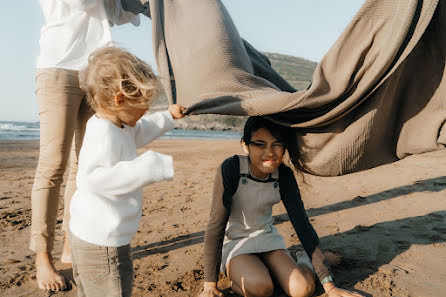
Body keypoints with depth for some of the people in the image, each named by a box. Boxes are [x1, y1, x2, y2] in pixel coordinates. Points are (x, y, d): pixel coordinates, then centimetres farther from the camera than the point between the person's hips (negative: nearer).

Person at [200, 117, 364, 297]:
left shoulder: (284, 176, -12)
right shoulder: (231, 169, -24)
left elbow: (303, 226, -10)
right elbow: (216, 225, -22)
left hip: (267, 238, 3)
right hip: (234, 243, -3)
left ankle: (304, 261, 15)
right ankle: (238, 278, 4)